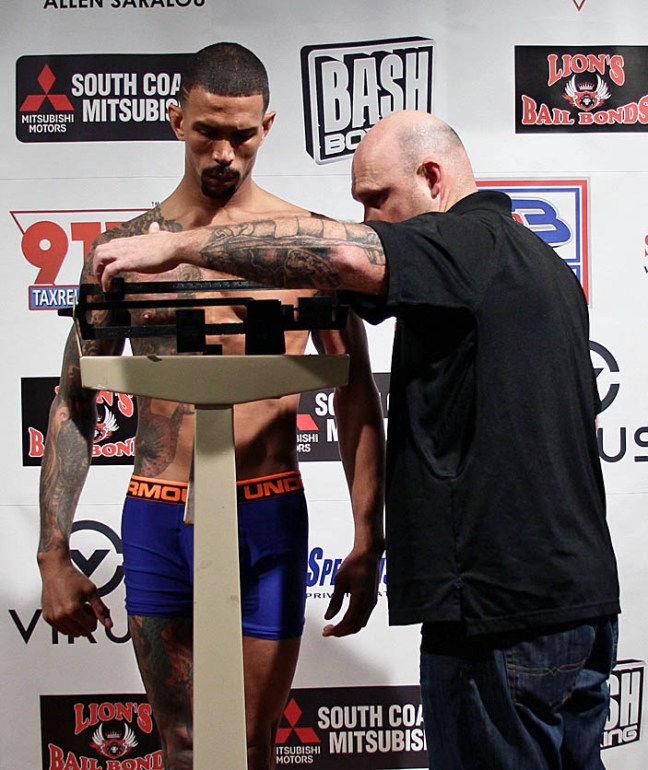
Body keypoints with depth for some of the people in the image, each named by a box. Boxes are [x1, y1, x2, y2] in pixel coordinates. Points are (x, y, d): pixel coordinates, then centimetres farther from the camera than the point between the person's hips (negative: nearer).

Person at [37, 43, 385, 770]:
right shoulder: (124, 245, 4)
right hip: (157, 522, 2)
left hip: (269, 520, -1)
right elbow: (72, 404, 7)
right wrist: (53, 555, 3)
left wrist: (367, 542, -1)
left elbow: (356, 396, 3)